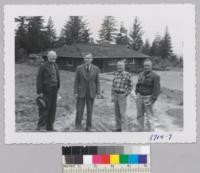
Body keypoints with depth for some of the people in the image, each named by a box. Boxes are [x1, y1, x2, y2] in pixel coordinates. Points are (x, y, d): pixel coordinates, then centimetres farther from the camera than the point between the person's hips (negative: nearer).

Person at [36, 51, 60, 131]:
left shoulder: (55, 66, 11)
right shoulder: (43, 67, -9)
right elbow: (39, 80, -10)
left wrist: (57, 88, 8)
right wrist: (40, 92, -13)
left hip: (54, 91, 7)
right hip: (46, 91, -7)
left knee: (52, 109, 11)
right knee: (45, 109, -4)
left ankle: (50, 126, 20)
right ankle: (40, 126, 5)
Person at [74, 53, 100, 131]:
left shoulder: (96, 69, -3)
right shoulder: (79, 68, -5)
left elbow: (97, 81, 2)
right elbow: (76, 81, -2)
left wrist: (98, 93, -3)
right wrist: (75, 92, -7)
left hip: (91, 92, 1)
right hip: (81, 91, -1)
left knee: (89, 110, 6)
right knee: (79, 110, -1)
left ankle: (88, 127, 16)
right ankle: (78, 124, 17)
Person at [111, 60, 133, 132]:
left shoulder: (127, 75, -11)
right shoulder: (115, 74, 5)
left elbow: (130, 86, -4)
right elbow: (113, 85, 10)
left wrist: (126, 94, -11)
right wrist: (112, 95, 6)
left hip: (122, 96, -6)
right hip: (115, 95, 6)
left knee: (122, 113, -6)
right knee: (117, 112, 11)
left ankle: (124, 129, -1)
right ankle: (118, 127, 22)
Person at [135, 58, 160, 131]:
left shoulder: (155, 76, -12)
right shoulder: (141, 75, 7)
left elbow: (157, 89, -15)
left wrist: (152, 100, -20)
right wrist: (137, 94, 9)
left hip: (148, 98, -6)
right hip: (140, 97, 6)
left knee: (149, 116, -4)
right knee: (139, 115, 10)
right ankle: (141, 130, 21)